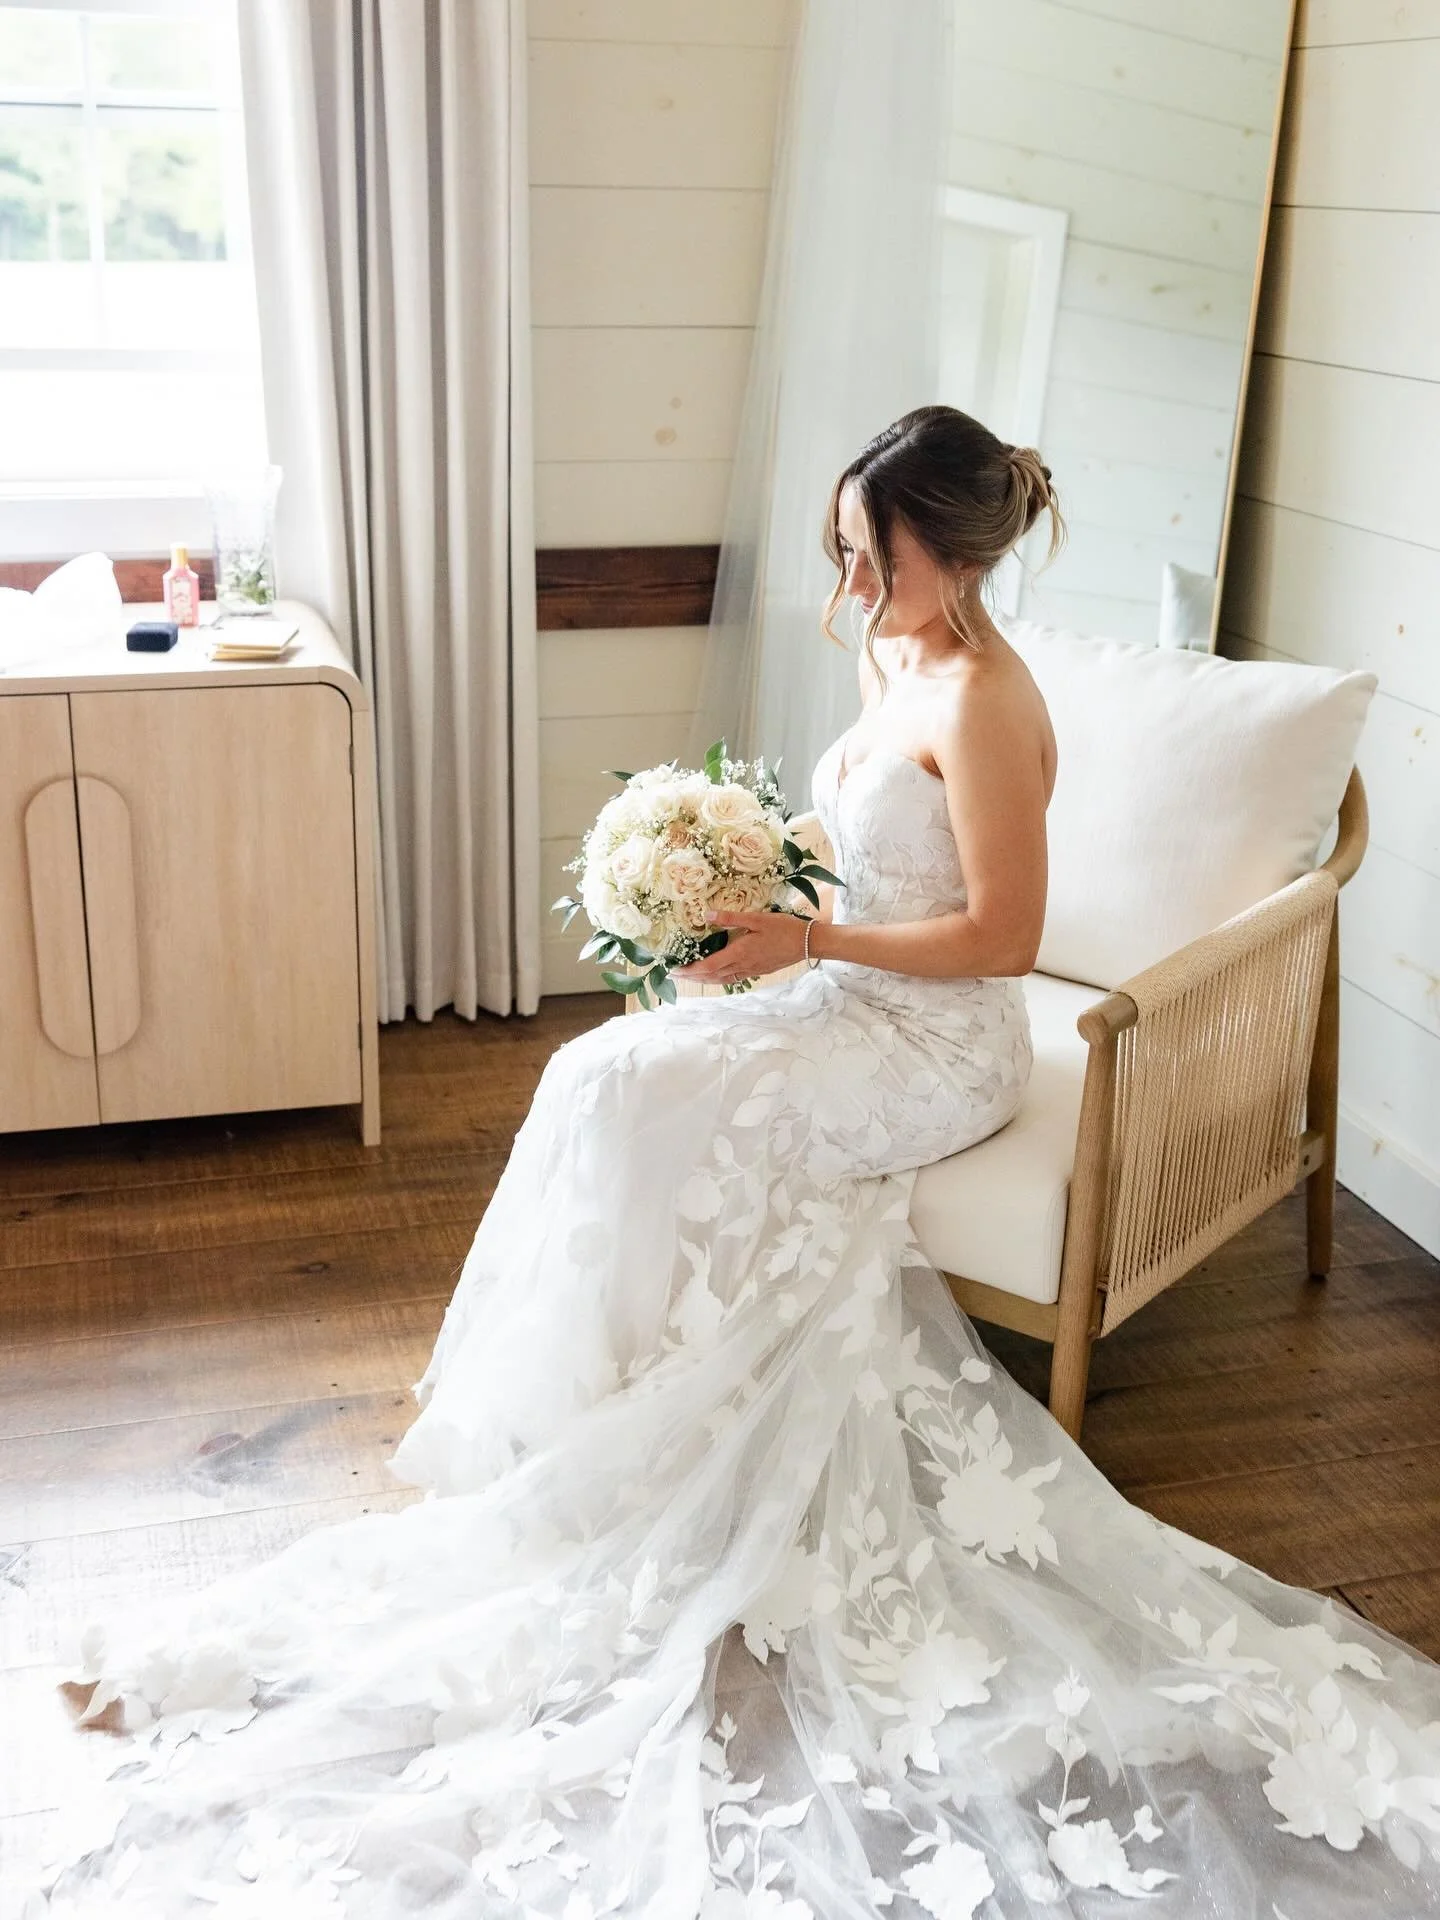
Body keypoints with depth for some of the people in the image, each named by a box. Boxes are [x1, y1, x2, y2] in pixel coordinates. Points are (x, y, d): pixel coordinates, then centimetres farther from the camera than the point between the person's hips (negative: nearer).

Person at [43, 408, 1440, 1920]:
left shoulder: (981, 704, -20)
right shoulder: (891, 659, 9)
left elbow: (1002, 935, -21)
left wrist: (805, 939, -19)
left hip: (942, 1042, -9)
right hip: (857, 999, 9)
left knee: (647, 1102, -20)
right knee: (611, 1080, -10)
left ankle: (613, 1441, 0)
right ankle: (596, 1416, 0)